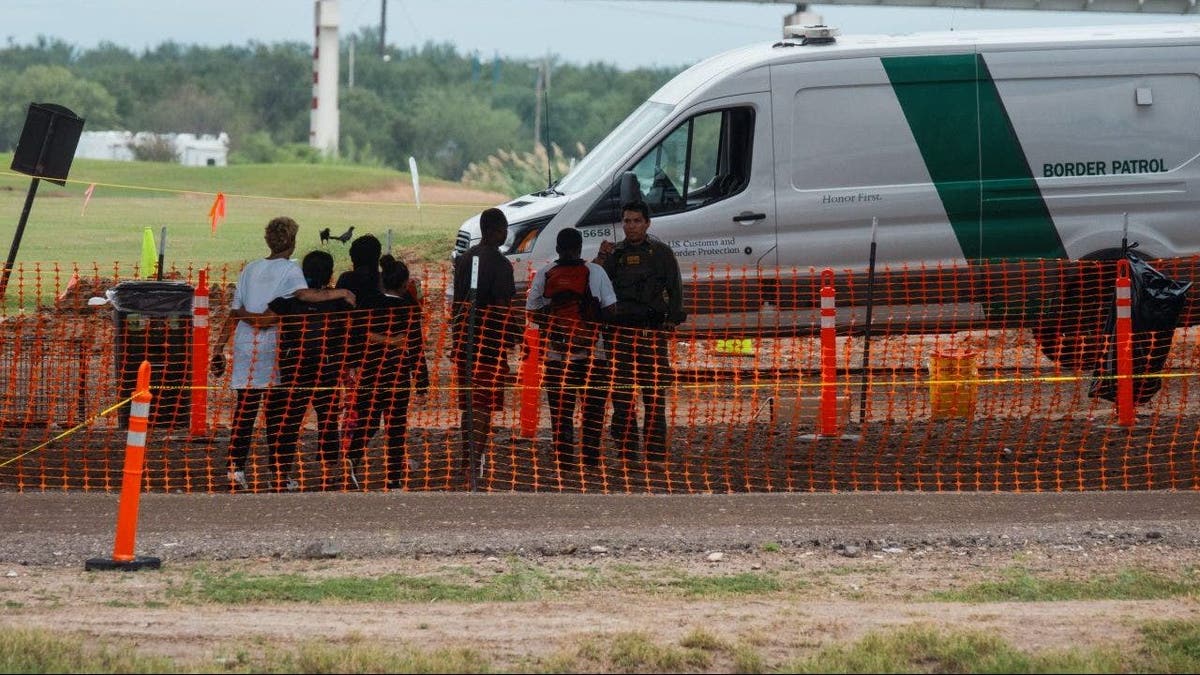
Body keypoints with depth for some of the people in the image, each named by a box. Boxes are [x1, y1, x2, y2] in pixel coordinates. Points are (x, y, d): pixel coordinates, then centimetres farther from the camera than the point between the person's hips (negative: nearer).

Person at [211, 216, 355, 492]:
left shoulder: (250, 269, 12)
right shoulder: (290, 269, -2)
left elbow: (234, 313, 11)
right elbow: (304, 294, -24)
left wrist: (219, 348, 13)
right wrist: (339, 293, -19)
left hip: (245, 345, 4)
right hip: (273, 349, -4)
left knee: (245, 408, 6)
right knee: (277, 412, 2)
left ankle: (235, 467, -2)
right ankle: (279, 474, 2)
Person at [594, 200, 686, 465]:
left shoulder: (661, 252, 8)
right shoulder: (615, 254, 14)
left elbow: (675, 289, 6)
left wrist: (671, 321, -6)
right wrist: (601, 259, -8)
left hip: (653, 331, -3)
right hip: (621, 330, 3)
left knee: (655, 393, -4)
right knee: (621, 392, 2)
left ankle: (656, 453, -3)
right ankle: (626, 450, 7)